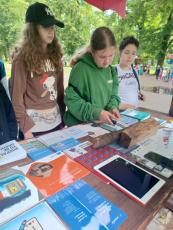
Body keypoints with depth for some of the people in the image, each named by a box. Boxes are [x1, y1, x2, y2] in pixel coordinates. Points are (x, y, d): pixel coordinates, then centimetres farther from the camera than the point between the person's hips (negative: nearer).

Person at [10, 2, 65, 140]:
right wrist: (25, 128, -14)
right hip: (34, 125, -5)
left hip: (56, 121, 5)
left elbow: (60, 88, 8)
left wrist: (63, 115, 7)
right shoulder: (22, 57, -8)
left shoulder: (54, 54, 8)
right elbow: (17, 96, -9)